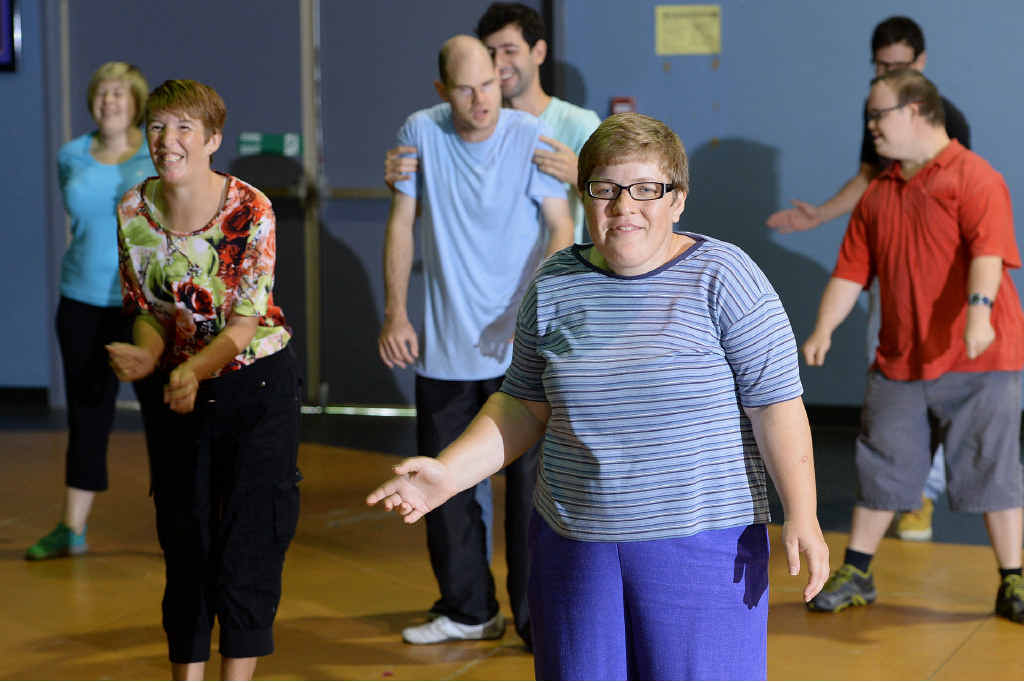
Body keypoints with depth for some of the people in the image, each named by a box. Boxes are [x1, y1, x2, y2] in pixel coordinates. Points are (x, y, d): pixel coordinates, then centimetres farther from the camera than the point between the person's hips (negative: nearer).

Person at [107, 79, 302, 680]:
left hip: (257, 385, -4)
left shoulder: (250, 210, -17)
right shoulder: (134, 211, -6)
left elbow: (245, 320, -19)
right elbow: (149, 309, 3)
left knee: (252, 536, -5)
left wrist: (194, 370, -34)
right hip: (175, 386, 4)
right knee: (183, 539, 11)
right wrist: (148, 353, -19)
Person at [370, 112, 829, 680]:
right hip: (576, 544, 4)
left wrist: (801, 515, -15)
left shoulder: (723, 278, -7)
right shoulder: (555, 285, 6)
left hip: (701, 542, -4)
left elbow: (777, 403, -9)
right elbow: (524, 408, 10)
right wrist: (448, 474, -1)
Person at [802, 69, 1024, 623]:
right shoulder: (878, 194, 12)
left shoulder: (973, 178, -8)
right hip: (899, 361, 6)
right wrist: (824, 329, -1)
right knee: (880, 467, 12)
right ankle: (856, 574, 25)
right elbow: (851, 270, 11)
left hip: (976, 359, -6)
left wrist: (979, 309, -37)